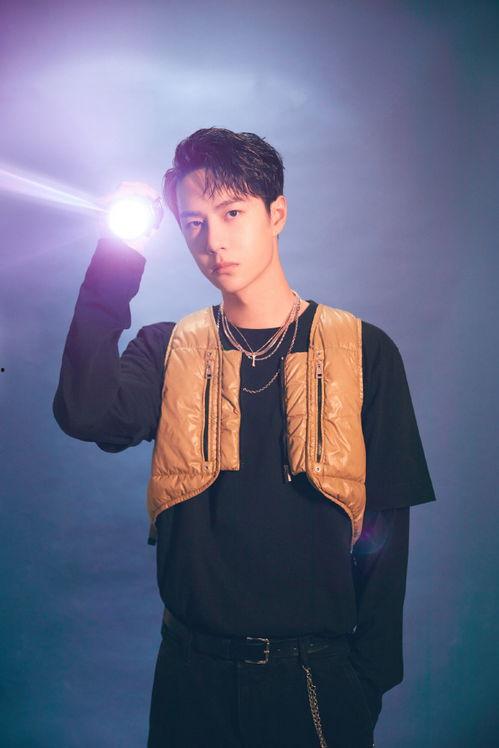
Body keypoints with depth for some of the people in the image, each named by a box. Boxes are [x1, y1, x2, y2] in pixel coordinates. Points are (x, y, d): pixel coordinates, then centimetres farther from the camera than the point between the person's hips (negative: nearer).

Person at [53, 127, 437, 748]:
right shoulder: (169, 350, 1)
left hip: (318, 676, -1)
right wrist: (119, 254, -16)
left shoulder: (362, 352, -4)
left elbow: (387, 526, -2)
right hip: (194, 673, 1)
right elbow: (84, 414, -20)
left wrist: (371, 676, -3)